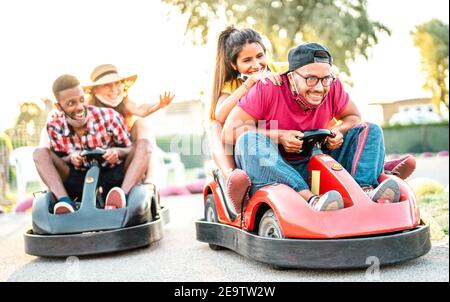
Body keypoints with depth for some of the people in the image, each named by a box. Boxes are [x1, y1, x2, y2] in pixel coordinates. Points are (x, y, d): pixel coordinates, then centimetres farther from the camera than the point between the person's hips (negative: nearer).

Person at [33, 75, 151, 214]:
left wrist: (118, 152, -27)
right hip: (79, 181, 2)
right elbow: (57, 162, 5)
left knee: (143, 144, -23)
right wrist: (71, 158, -19)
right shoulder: (54, 124, -5)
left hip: (113, 179, -1)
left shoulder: (108, 117, -12)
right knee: (40, 153, -14)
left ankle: (122, 197, -44)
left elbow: (131, 150, -3)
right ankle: (65, 203, -36)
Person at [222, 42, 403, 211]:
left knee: (370, 130, -2)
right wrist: (279, 136, -25)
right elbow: (229, 132, -19)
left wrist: (338, 131, -11)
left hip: (311, 166, 4)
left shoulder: (332, 88, -6)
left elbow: (353, 117, 13)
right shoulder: (267, 89, -17)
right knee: (250, 139, -36)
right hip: (267, 169, -4)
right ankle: (308, 199, -46)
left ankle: (364, 189, -29)